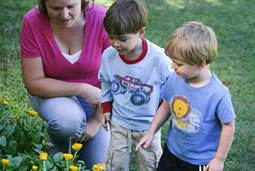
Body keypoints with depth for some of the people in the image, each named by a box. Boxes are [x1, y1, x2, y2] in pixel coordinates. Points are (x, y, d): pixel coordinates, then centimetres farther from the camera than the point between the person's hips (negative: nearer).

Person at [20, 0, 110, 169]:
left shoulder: (103, 20, -26)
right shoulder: (32, 22, -24)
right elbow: (33, 83, -20)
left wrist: (96, 121, -15)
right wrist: (82, 89, -28)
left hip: (95, 97, 1)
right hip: (53, 92, -1)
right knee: (68, 120, -35)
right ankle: (61, 147, 3)